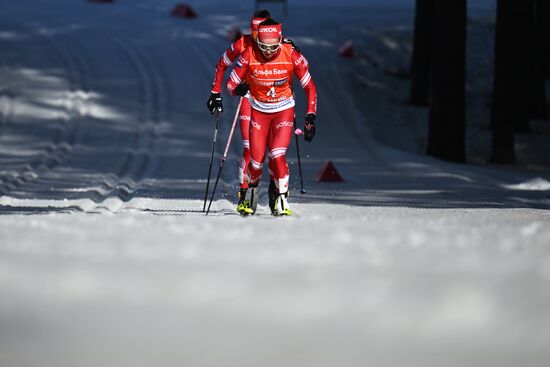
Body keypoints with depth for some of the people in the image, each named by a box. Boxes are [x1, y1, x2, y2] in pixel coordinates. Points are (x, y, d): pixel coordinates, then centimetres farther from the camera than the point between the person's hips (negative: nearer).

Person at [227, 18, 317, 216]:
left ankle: (281, 198, -3)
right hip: (259, 111, 1)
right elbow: (231, 84, -10)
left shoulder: (292, 55, -19)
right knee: (256, 160, -3)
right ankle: (252, 186, 31)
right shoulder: (249, 56, -19)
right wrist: (238, 89, -35)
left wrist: (310, 117, -14)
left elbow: (310, 87, -8)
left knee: (277, 156, -20)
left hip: (284, 111, -1)